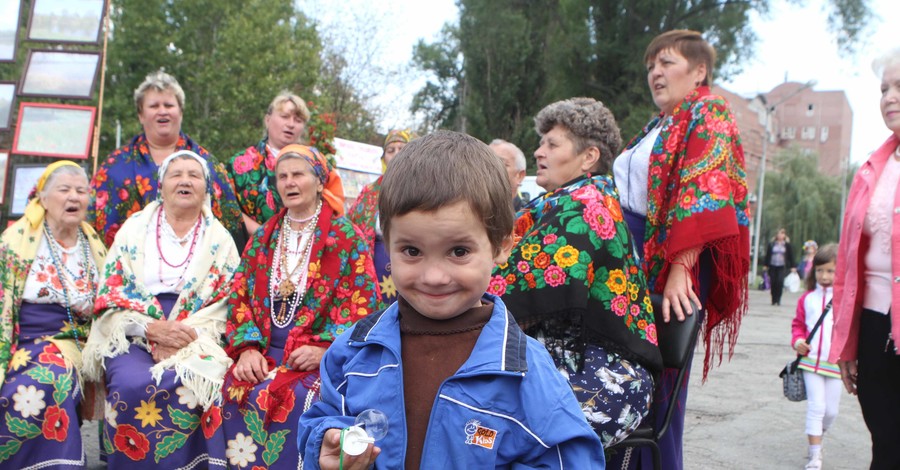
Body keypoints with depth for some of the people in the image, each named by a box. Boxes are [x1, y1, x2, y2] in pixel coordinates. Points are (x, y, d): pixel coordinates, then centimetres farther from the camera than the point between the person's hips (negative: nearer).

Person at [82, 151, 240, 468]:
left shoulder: (220, 240, 12)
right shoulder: (135, 229, 13)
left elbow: (228, 303, 3)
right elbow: (110, 292, 5)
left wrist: (188, 336, -15)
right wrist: (152, 328, -13)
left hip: (197, 337, 0)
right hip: (133, 334, 0)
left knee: (194, 383, -33)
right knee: (132, 385, -32)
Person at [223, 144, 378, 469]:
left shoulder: (346, 237, 4)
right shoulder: (263, 238, 17)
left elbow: (360, 302, -4)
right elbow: (240, 296, 13)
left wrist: (325, 348, -16)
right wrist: (247, 347, -5)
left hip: (322, 355, -3)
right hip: (264, 350, 4)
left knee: (298, 398, -32)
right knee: (240, 391, -26)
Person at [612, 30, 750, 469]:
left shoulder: (708, 115, -5)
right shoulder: (658, 126, 22)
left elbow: (703, 194, -17)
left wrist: (679, 268, -26)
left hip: (669, 259, -8)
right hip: (634, 256, 8)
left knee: (656, 379, -4)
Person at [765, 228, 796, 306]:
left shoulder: (787, 245, 5)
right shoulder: (771, 244, 7)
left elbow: (791, 256, 8)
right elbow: (767, 255, 11)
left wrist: (792, 267, 4)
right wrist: (766, 265, 8)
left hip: (782, 267, -2)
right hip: (772, 266, 2)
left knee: (780, 282, -14)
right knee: (773, 282, 2)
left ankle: (778, 299, -8)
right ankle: (773, 300, 11)